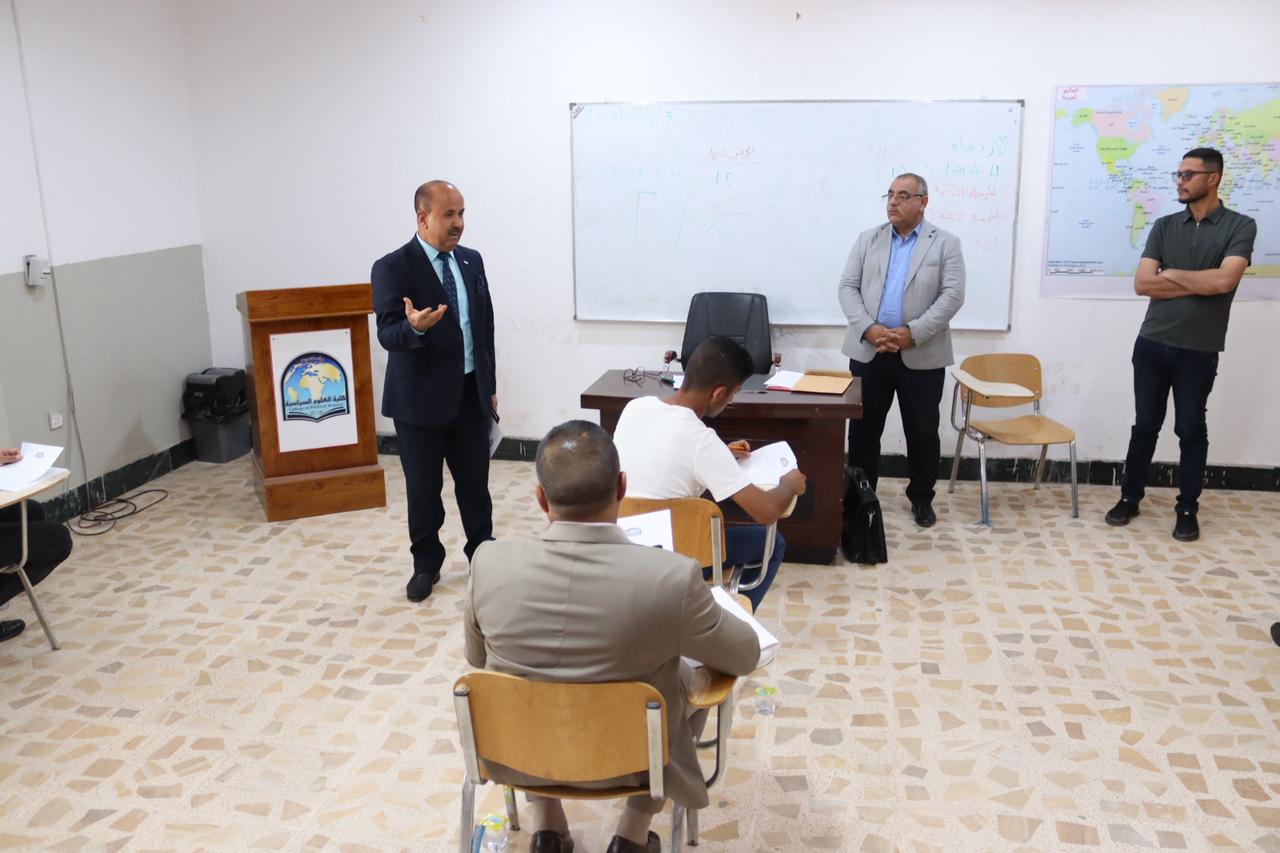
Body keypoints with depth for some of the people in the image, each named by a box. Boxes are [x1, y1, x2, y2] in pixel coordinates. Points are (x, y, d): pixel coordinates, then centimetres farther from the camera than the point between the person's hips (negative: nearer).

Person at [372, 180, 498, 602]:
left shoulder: (471, 261, 7)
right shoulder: (392, 268, -11)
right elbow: (387, 335, -17)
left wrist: (490, 385, 12)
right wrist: (414, 327, -40)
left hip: (471, 393, 4)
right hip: (421, 398, -4)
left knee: (475, 483, 13)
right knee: (423, 489, 7)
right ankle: (426, 565, 25)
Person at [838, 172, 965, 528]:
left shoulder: (946, 243, 3)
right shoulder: (868, 239, 10)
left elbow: (953, 295, -7)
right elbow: (848, 287, 3)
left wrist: (912, 333, -18)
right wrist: (868, 329, -14)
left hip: (922, 356, -2)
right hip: (869, 350, 2)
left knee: (922, 432, 7)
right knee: (863, 428, 7)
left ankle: (921, 498, 23)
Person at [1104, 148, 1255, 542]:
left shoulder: (1240, 226, -3)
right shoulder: (1164, 226, 7)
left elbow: (1224, 281, -18)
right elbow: (1142, 284, -4)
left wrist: (1171, 274, -6)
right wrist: (1199, 284, -10)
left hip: (1199, 350, -3)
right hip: (1151, 344, 3)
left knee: (1191, 430, 7)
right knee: (1145, 425, 10)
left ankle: (1188, 508, 19)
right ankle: (1130, 497, 22)